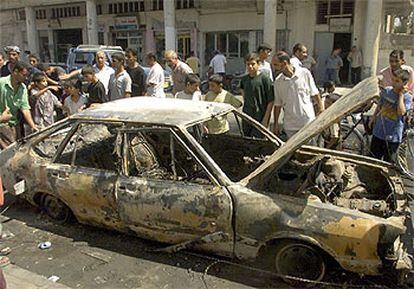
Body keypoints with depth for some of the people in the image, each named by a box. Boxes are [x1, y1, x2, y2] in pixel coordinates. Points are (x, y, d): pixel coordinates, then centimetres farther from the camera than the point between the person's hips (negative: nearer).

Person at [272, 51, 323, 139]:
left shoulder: (305, 73, -3)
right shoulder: (278, 81, 2)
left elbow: (315, 94, 5)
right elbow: (277, 104, 6)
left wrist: (321, 110, 5)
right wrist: (276, 124, 6)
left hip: (308, 122, -2)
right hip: (289, 125, 2)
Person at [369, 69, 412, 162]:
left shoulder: (407, 97, -12)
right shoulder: (386, 91, -1)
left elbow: (401, 112, -29)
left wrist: (401, 95, -22)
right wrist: (373, 117, 18)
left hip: (393, 135, -4)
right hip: (378, 131, 4)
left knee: (389, 161, 8)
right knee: (374, 155, 18)